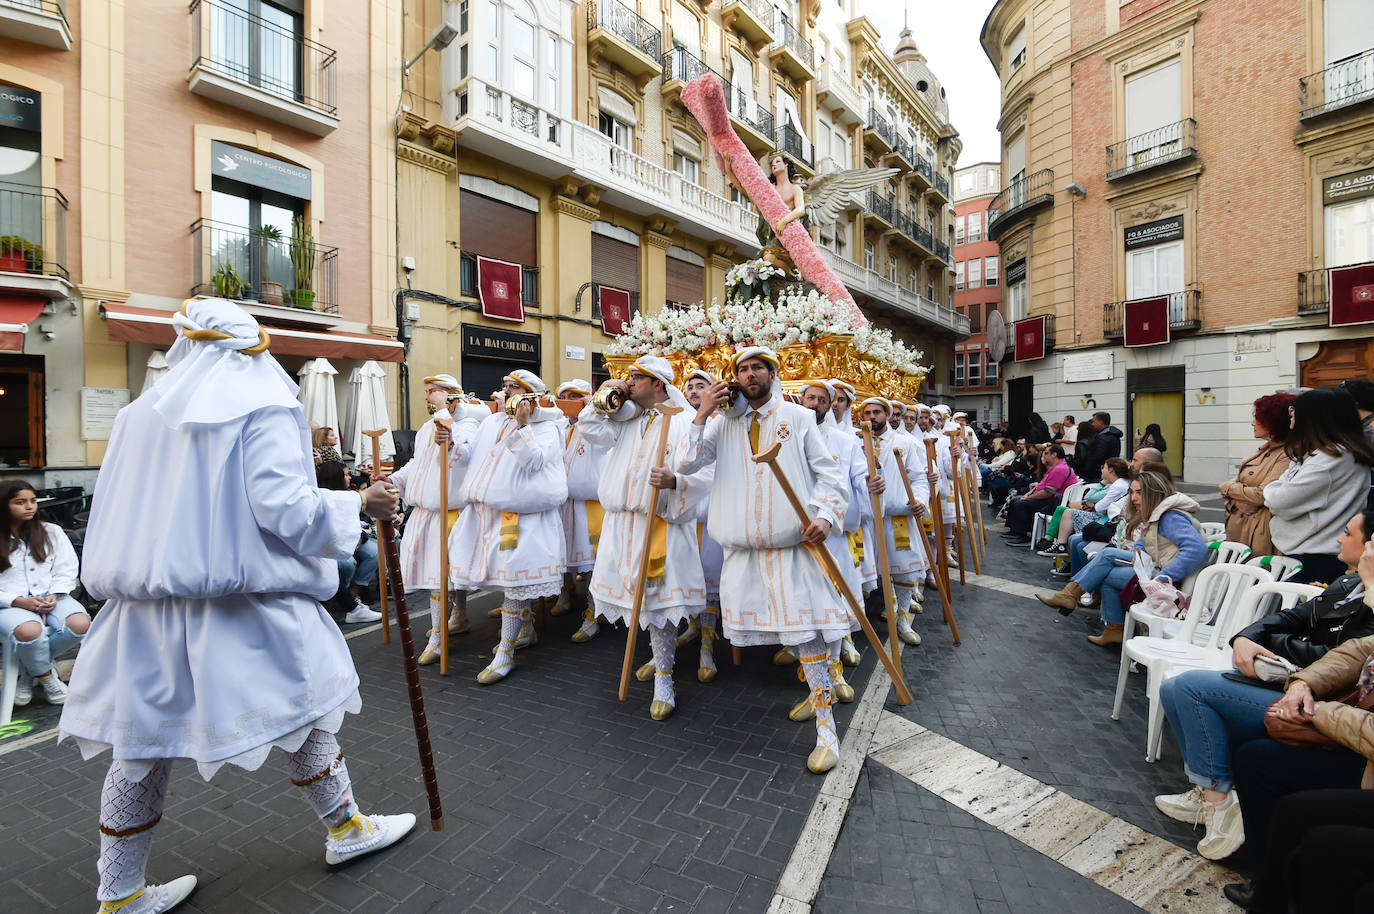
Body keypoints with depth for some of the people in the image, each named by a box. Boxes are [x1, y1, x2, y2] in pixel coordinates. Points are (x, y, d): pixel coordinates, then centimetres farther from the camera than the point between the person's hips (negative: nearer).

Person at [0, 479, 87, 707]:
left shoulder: (51, 532, 12)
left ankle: (29, 667, 0)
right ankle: (46, 676, -4)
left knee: (81, 624, -29)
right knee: (29, 631, -36)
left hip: (51, 598, 2)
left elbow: (66, 569, 6)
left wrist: (54, 596, -10)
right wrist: (19, 601, -16)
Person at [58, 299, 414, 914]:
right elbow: (285, 507, -19)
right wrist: (360, 504, -7)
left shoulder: (143, 412, 9)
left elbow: (113, 510, 14)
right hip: (244, 605, -5)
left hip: (145, 605, 6)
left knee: (142, 740, 15)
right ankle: (345, 828, 29)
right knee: (306, 705, 11)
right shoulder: (264, 409, -9)